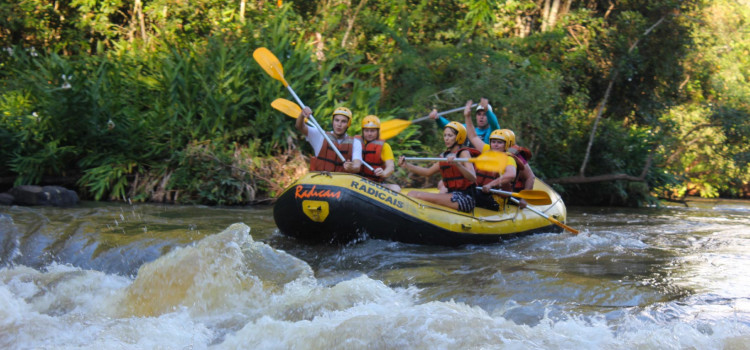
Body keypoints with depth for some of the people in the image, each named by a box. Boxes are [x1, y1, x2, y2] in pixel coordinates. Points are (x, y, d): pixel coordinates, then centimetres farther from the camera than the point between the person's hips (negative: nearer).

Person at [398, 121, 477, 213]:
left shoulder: (464, 153, -5)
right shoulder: (445, 155, 18)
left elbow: (473, 178, -20)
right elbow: (428, 172, 23)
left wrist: (457, 164, -37)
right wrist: (406, 165, 11)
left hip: (465, 198, -9)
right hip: (452, 194, 9)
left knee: (420, 196, -24)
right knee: (411, 194, -2)